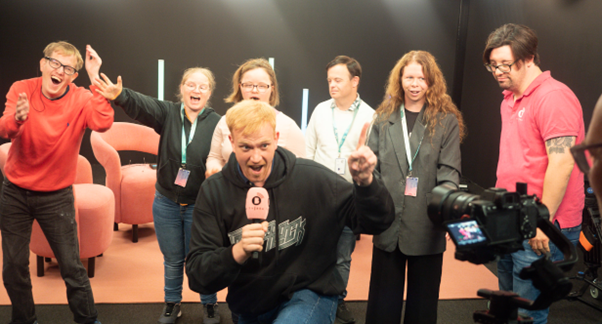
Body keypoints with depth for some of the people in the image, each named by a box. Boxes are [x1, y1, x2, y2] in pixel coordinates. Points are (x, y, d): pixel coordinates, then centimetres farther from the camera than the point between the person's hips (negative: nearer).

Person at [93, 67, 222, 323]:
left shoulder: (217, 124, -9)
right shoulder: (168, 113, -6)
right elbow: (141, 105, -24)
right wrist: (120, 95, -45)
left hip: (200, 205, -2)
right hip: (166, 203, 2)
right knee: (172, 259, 18)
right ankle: (172, 303, 40)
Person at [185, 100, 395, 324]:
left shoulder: (312, 178, -14)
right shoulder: (213, 192, -9)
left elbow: (375, 222, -11)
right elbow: (197, 276, -12)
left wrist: (365, 181, -32)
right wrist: (237, 253, -32)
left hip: (309, 295, -2)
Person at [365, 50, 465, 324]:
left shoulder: (447, 121, 0)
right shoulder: (384, 119, 6)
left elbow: (449, 172, -5)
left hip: (426, 226, -1)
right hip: (388, 223, 2)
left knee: (422, 301, 14)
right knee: (383, 301, 13)